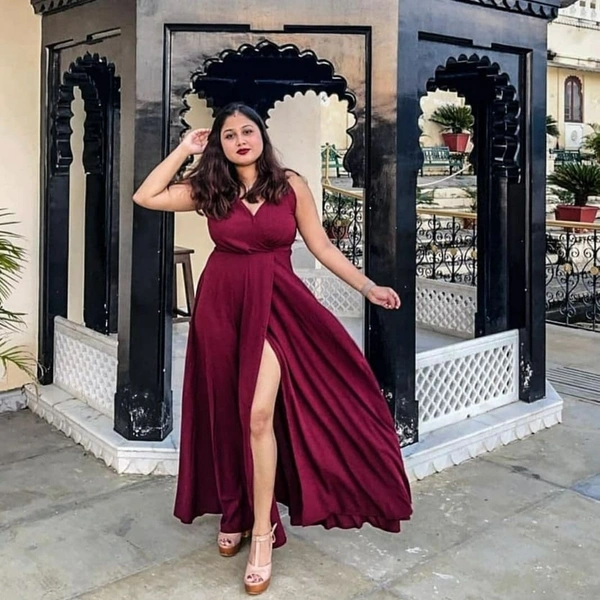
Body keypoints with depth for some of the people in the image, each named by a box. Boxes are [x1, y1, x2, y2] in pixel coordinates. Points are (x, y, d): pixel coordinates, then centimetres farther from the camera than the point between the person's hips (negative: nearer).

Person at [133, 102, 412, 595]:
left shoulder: (291, 185, 1)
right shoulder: (209, 189, 5)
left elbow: (321, 246, 3)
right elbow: (145, 197, 1)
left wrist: (367, 287, -2)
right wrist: (184, 150, 3)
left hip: (275, 304, -2)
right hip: (221, 305, 2)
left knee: (258, 414, -12)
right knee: (228, 413, 10)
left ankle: (262, 528, 1)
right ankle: (235, 510, 29)